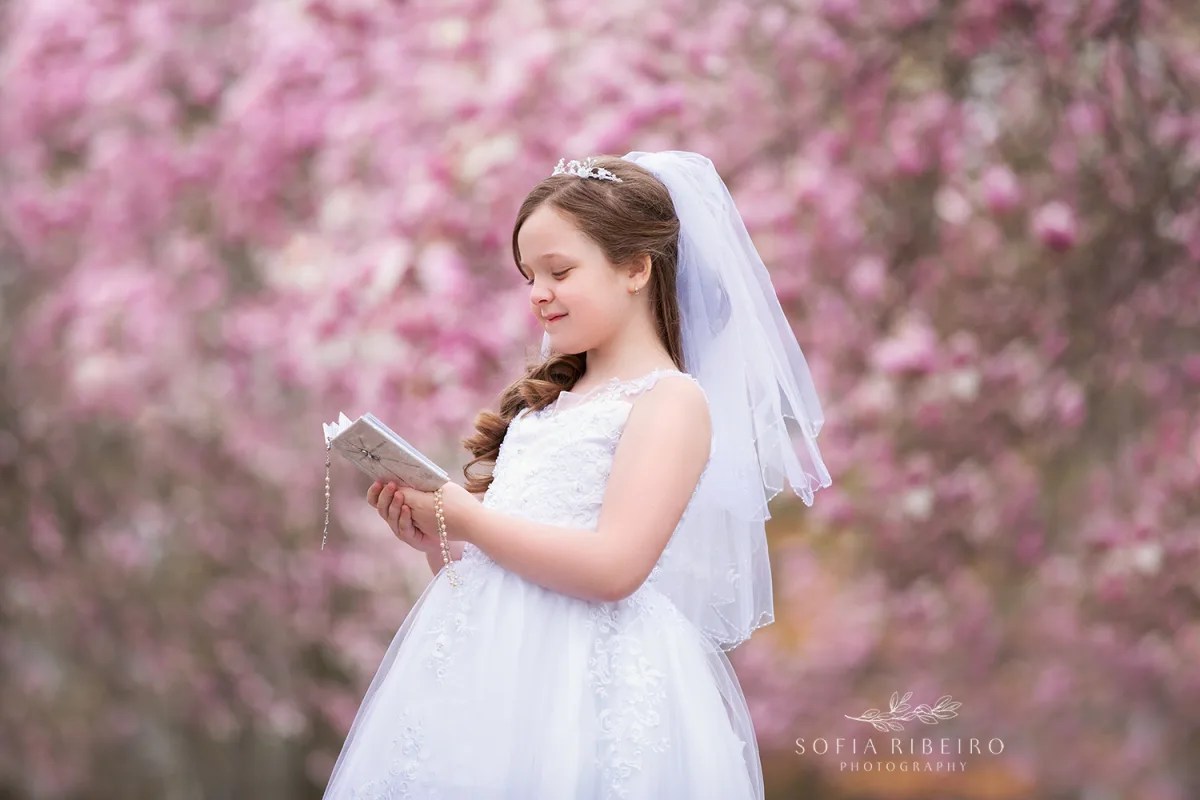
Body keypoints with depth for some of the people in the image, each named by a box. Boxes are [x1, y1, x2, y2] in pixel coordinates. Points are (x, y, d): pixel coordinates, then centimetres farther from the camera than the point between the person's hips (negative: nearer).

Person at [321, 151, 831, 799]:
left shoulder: (671, 400, -4)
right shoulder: (549, 401, 20)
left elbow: (612, 567, -18)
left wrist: (461, 517, -12)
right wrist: (431, 533, 3)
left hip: (583, 686, -7)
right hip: (487, 672, 7)